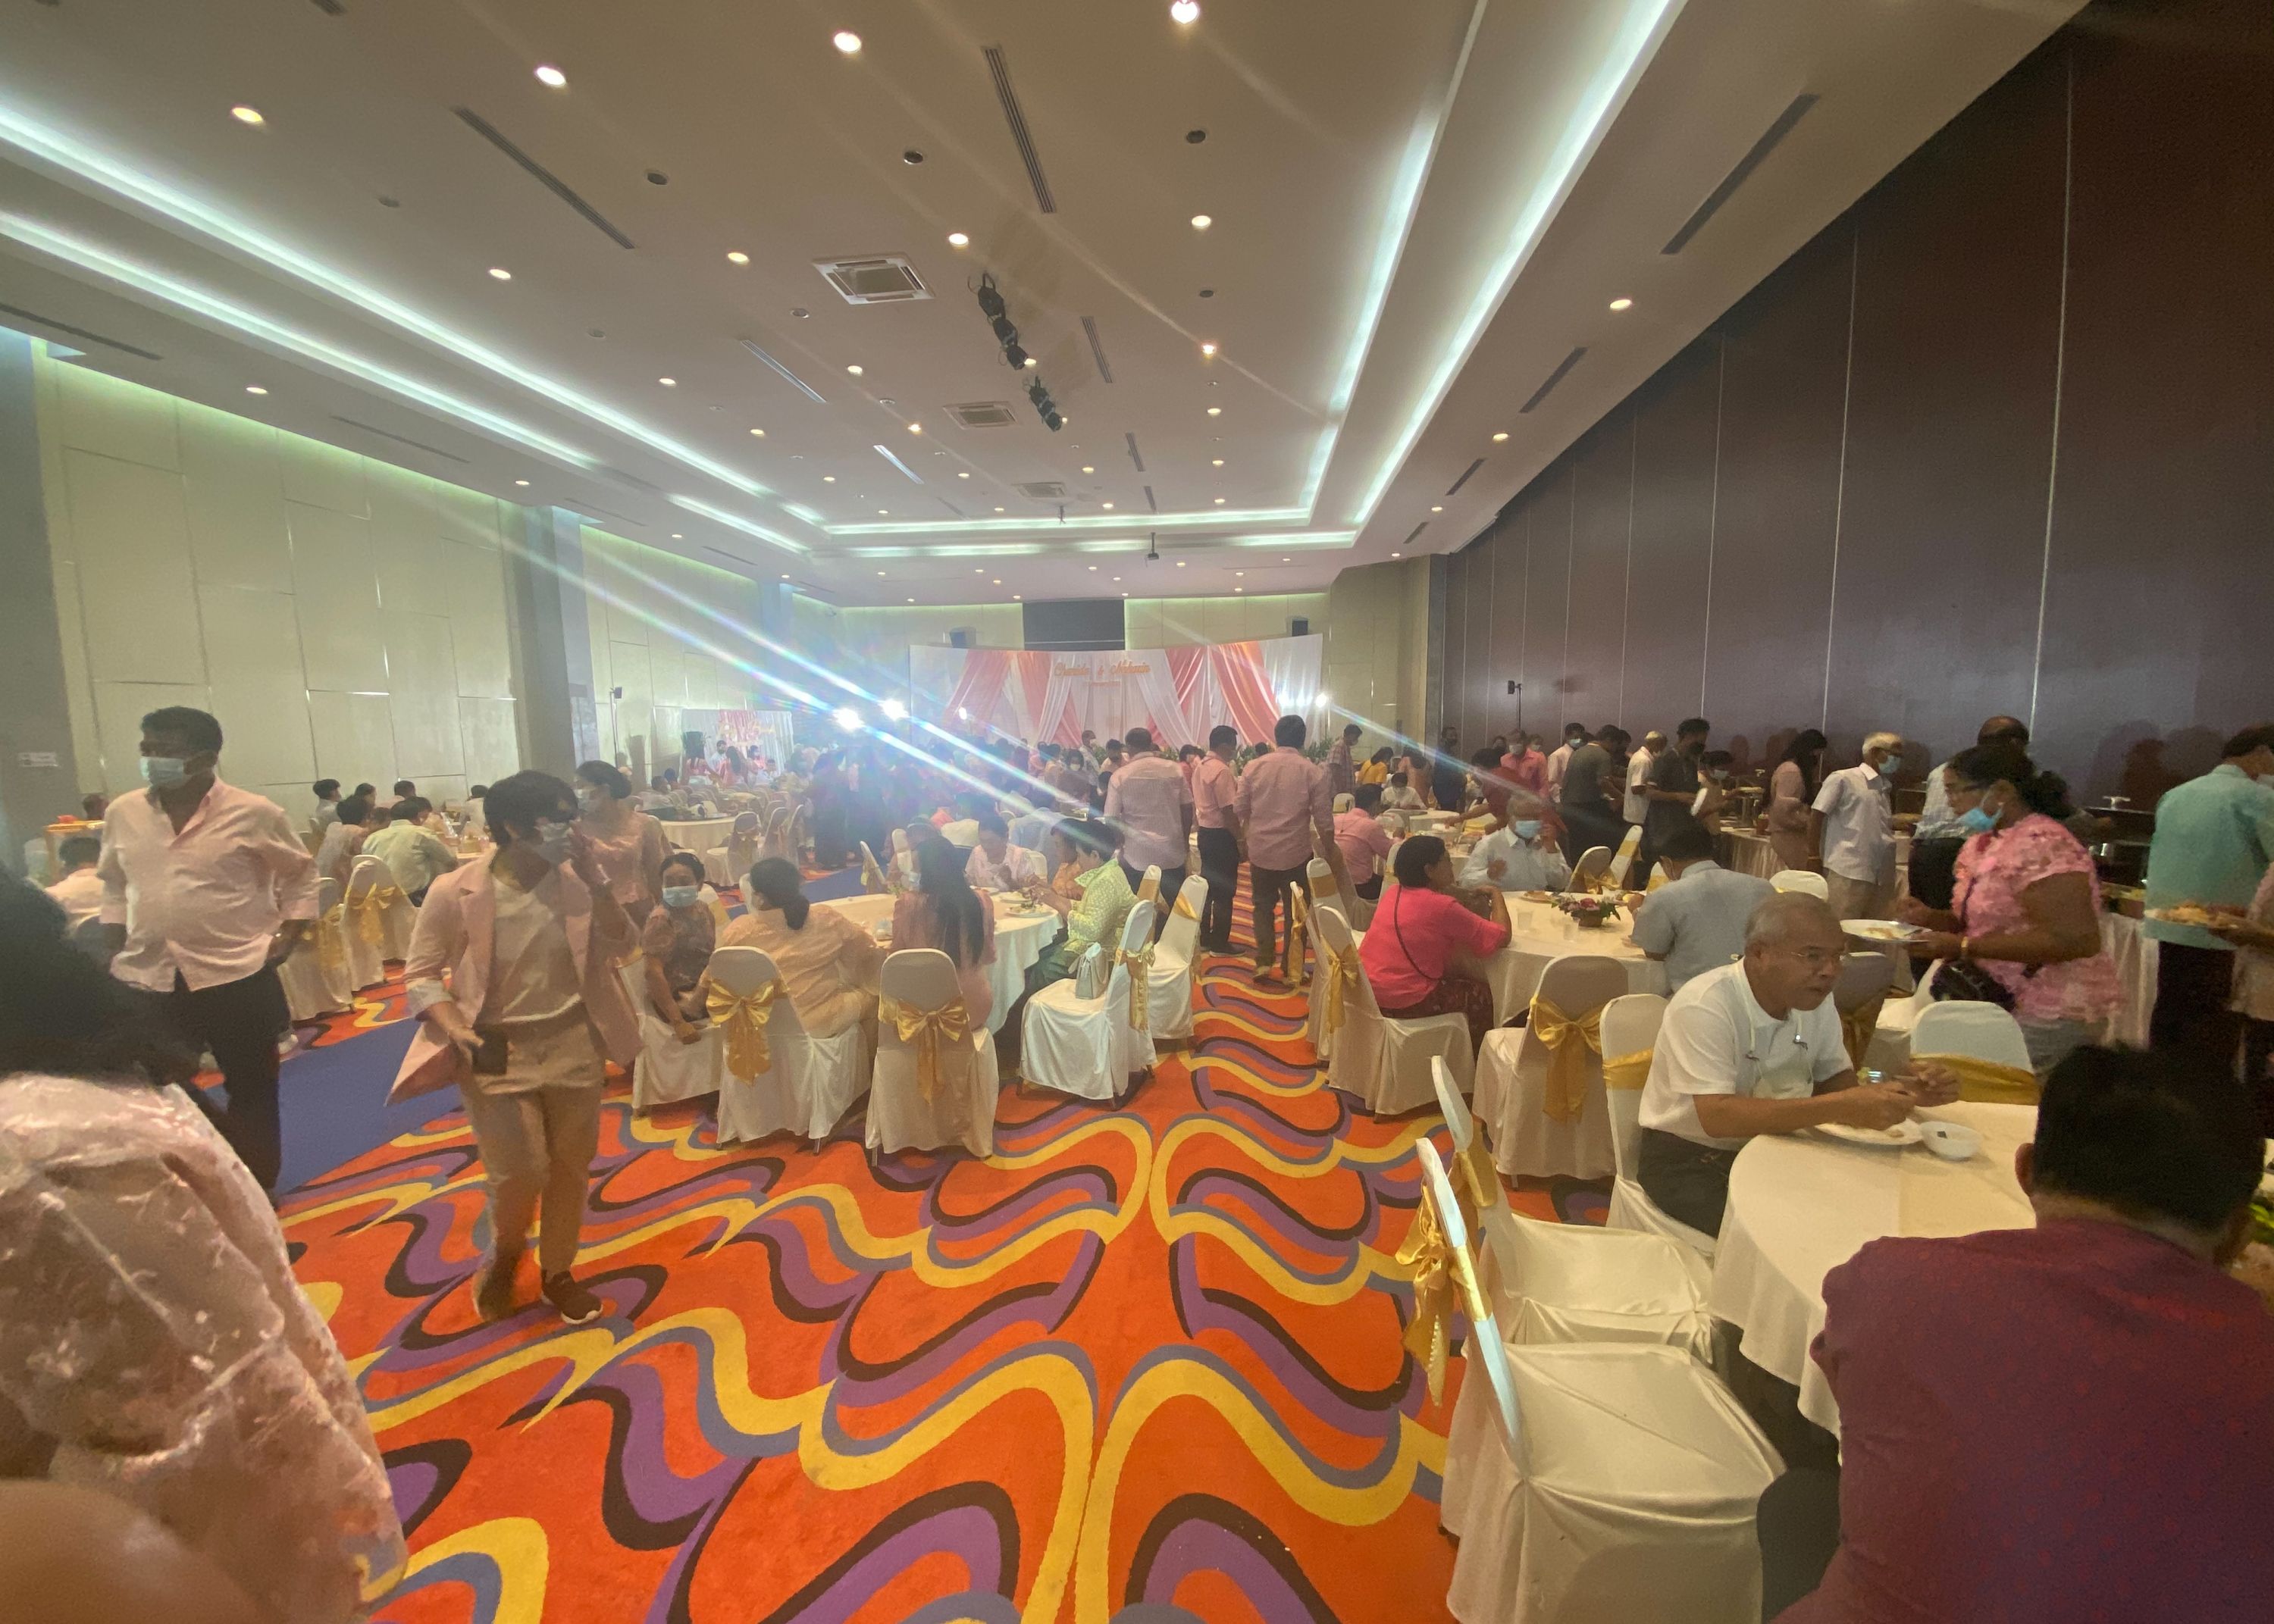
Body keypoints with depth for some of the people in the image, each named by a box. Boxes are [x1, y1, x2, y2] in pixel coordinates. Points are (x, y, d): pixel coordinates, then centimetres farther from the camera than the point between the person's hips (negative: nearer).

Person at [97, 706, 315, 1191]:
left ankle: (256, 1192, 26)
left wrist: (289, 935, -6)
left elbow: (301, 873, 3)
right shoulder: (124, 813, 3)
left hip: (237, 977, -4)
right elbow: (114, 886, 16)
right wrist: (114, 952, 8)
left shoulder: (253, 813, -9)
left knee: (251, 1093, 9)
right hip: (149, 980, 4)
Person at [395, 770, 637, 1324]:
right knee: (521, 1173, -4)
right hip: (498, 1054, -3)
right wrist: (458, 1030, -21)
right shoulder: (456, 893, -14)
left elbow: (622, 946, -10)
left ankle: (557, 1273, 36)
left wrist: (596, 881, -21)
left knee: (571, 1168, 12)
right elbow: (420, 974, -5)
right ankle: (504, 1255, 32)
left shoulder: (575, 882, -7)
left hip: (574, 1046, 3)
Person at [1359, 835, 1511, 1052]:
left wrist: (1466, 906, 8)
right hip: (1405, 1001, -8)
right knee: (1481, 994, 15)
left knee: (1459, 978, 27)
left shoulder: (1392, 894, 5)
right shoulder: (1442, 906, -17)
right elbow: (1501, 938, -10)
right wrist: (1496, 896, 6)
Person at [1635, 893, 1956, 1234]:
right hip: (1689, 1161, -7)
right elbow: (1717, 1116, -33)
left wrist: (1903, 1091, -11)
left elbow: (1835, 1081, 9)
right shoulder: (1704, 1007, -25)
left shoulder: (1816, 1000, 1)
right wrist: (1840, 1108, -37)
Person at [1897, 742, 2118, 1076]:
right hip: (2002, 1005, 8)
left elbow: (2074, 940, -25)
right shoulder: (1982, 840, 9)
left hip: (2050, 1015, -8)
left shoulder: (2041, 845, -19)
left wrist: (1963, 947, -24)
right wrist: (1932, 918, 0)